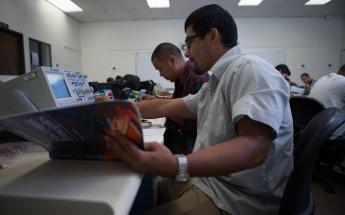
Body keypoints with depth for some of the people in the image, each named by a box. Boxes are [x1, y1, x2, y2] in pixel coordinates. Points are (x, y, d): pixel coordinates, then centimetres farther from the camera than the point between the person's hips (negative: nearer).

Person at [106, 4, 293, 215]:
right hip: (207, 181, 9)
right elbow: (163, 107, 17)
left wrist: (176, 166, -44)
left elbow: (254, 147, -31)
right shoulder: (215, 84, 13)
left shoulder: (251, 69, -17)